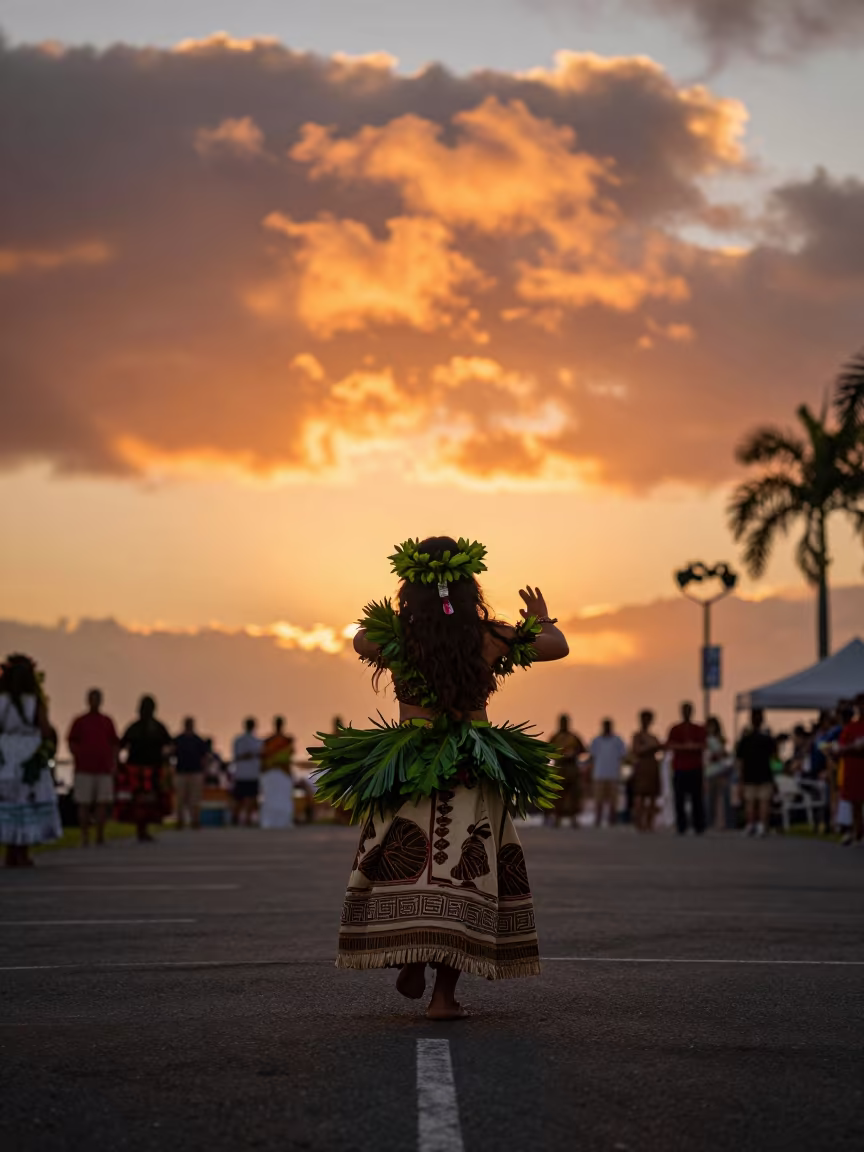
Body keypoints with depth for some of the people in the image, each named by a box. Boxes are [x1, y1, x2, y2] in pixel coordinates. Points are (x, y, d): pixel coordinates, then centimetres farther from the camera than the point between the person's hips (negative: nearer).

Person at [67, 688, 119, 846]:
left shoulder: (107, 721, 15)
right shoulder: (79, 721, 8)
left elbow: (115, 744, 16)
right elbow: (71, 742, 6)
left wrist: (114, 763, 6)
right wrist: (78, 759, -7)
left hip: (104, 769, 2)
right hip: (84, 770, -2)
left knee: (103, 803, -2)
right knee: (84, 804, -2)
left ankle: (100, 836, 4)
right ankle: (85, 837, 2)